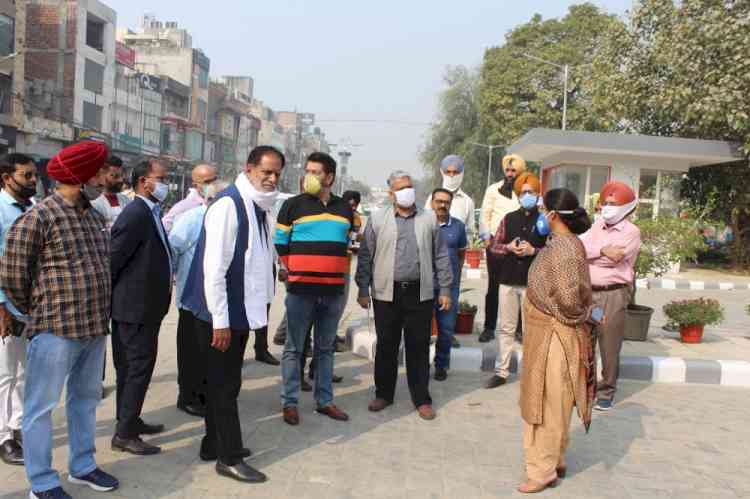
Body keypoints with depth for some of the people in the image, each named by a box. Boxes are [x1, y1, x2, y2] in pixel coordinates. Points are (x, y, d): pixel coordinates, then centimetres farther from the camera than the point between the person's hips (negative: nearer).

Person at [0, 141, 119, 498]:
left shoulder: (95, 217, 11)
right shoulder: (38, 217, -11)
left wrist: (98, 313, 16)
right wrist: (39, 311, 4)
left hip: (95, 327, 8)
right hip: (55, 329, -8)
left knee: (86, 399, 18)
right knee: (41, 406, 5)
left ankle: (82, 466, 33)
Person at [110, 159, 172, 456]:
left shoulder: (151, 213, 12)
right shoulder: (136, 214, -19)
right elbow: (114, 259, -19)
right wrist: (108, 297, -12)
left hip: (145, 304, 10)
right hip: (136, 305, -10)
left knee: (132, 367, 18)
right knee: (139, 366, -3)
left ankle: (130, 421, 31)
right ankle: (124, 434, 6)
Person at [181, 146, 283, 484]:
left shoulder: (261, 208, 9)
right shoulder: (228, 205, -18)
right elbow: (214, 267, -21)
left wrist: (260, 307, 16)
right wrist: (220, 320, -20)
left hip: (243, 312, 8)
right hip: (221, 315, -8)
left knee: (226, 382, 18)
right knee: (224, 384, 3)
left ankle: (215, 445, 32)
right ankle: (229, 458, 15)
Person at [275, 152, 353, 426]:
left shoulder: (345, 209, 9)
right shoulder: (293, 205, -2)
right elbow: (279, 244, 2)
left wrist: (339, 273, 13)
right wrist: (290, 272, 1)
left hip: (334, 291, 4)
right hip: (301, 290, -3)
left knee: (325, 348, 13)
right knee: (294, 348, 3)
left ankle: (324, 401, 22)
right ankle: (290, 402, 13)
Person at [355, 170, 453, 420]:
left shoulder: (429, 219, 7)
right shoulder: (377, 219, 3)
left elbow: (441, 256, 8)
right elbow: (365, 257, 3)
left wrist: (445, 289, 4)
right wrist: (363, 290, -1)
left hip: (420, 293, 1)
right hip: (386, 293, 0)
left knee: (419, 347, 6)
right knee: (386, 346, 9)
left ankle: (421, 399, 17)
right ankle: (384, 394, 24)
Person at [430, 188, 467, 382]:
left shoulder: (458, 226, 3)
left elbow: (461, 253, 13)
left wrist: (455, 274, 12)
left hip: (450, 285, 2)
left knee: (446, 328, 8)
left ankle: (441, 365, 23)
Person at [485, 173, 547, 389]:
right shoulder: (509, 219, 9)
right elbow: (493, 247, 10)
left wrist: (533, 251, -17)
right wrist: (508, 247, -8)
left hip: (533, 283, -3)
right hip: (508, 280, 3)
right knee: (506, 328, 9)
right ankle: (501, 372, 17)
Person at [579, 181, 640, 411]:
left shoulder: (631, 232, -5)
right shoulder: (597, 225, 13)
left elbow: (611, 259, -17)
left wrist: (587, 253, -6)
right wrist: (602, 250, -13)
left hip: (613, 294, -5)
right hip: (588, 292, 5)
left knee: (609, 347, 3)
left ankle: (607, 391, 16)